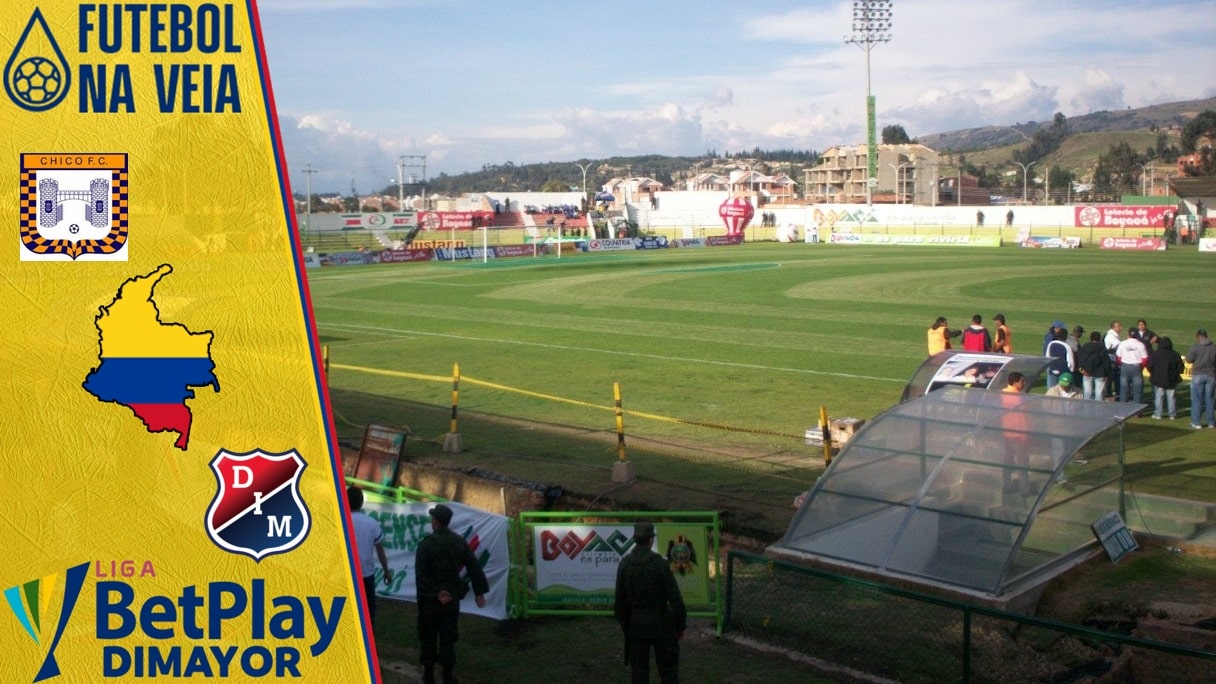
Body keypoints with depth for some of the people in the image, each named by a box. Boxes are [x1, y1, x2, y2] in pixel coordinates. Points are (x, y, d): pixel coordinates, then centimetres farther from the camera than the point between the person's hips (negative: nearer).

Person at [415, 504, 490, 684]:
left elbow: (420, 574, -19)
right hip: (452, 596, 3)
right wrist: (480, 592, 2)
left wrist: (434, 592, -13)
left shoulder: (426, 543, -14)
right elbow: (474, 568, -2)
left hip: (430, 597, -3)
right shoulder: (459, 542, -1)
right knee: (448, 636, 9)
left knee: (428, 636, 10)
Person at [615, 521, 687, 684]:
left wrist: (624, 624, 13)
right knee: (668, 669, 8)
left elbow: (619, 599, 1)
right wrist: (680, 626, -2)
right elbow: (675, 598, -13)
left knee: (638, 668, 10)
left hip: (635, 623, 3)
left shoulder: (624, 564, -3)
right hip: (660, 622, -3)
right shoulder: (660, 563, -13)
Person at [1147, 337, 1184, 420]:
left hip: (1158, 380, -1)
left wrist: (1153, 374, 8)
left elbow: (1150, 366, -10)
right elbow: (1180, 367, 0)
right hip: (1171, 380, 2)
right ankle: (1172, 414, 14)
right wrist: (1175, 374, 16)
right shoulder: (1175, 355, -3)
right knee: (1171, 397, 9)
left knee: (1158, 397, 5)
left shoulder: (1155, 354, -9)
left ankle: (1157, 414, 4)